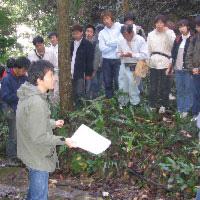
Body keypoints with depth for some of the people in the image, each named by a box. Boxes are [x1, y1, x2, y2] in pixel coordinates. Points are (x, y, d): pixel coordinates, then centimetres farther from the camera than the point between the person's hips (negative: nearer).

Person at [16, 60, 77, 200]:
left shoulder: (29, 95, 2)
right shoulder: (36, 102, -30)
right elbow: (39, 137, -28)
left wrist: (53, 123, 16)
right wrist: (63, 141, -20)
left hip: (30, 154, 10)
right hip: (38, 158, -10)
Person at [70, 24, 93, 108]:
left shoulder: (87, 44, -5)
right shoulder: (71, 44, 14)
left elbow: (90, 59, -6)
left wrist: (88, 73, -9)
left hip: (81, 74, -6)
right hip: (72, 73, 6)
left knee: (80, 93, -8)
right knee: (74, 95, 9)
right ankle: (77, 106, 18)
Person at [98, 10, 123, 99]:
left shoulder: (120, 27, 0)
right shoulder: (102, 33, 9)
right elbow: (102, 48, -3)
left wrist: (109, 43, -6)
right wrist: (115, 45, -5)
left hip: (118, 59, -3)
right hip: (106, 60, 3)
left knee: (118, 82, -2)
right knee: (108, 83, 8)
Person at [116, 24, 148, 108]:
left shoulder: (140, 40, -7)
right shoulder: (121, 41, 8)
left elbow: (144, 55, -13)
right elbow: (118, 53, 18)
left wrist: (132, 55, -19)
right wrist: (121, 55, -7)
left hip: (135, 67, -5)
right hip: (124, 66, 5)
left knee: (133, 88, 0)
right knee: (122, 87, 10)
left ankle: (135, 104, 13)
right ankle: (122, 104, 24)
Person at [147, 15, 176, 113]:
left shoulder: (169, 33, 0)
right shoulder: (151, 34, 10)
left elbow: (174, 44, -18)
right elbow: (148, 49, 13)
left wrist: (167, 31, -18)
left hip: (165, 63, -3)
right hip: (153, 63, 3)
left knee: (164, 86, 3)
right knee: (153, 86, 8)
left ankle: (163, 105, 17)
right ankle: (152, 105, 19)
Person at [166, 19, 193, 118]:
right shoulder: (177, 39, 11)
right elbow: (173, 54, 15)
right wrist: (169, 68, 13)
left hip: (188, 70, -5)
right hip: (178, 69, 5)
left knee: (188, 91, 2)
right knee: (179, 91, 10)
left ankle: (186, 110, 10)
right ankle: (179, 110, 18)